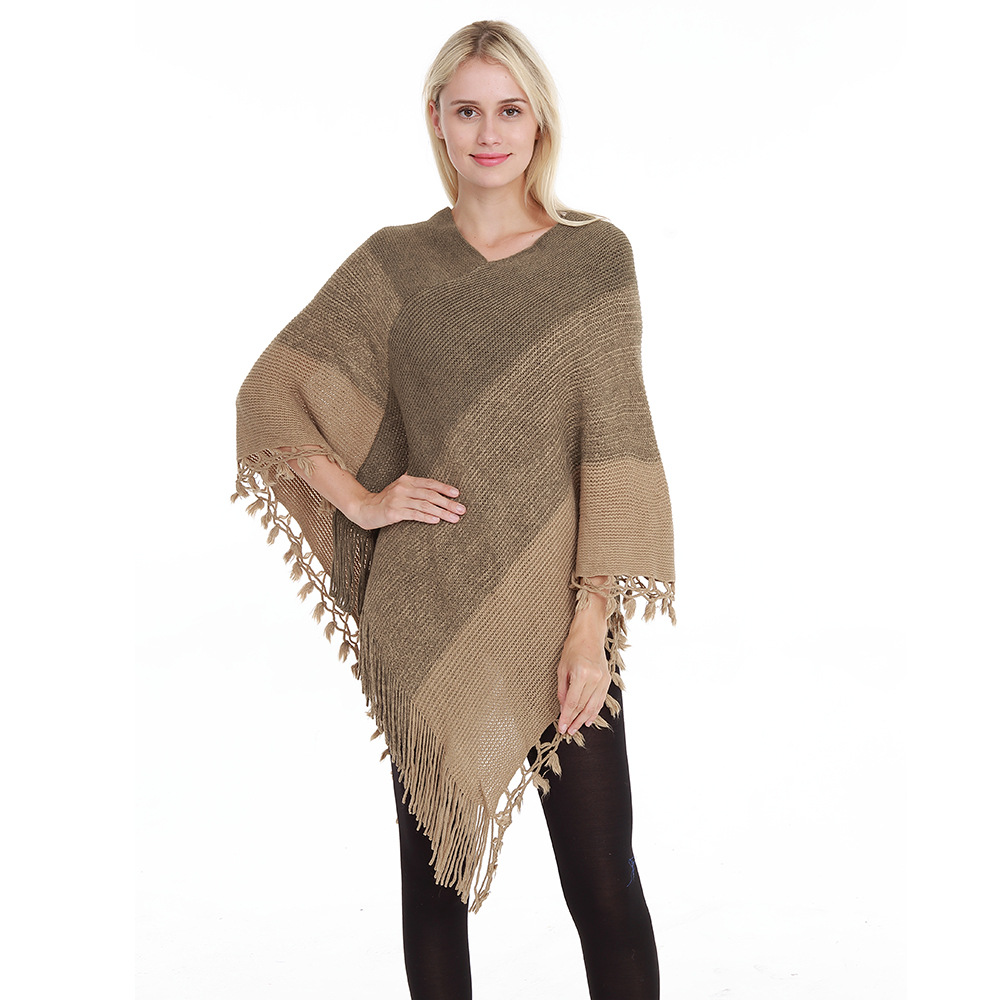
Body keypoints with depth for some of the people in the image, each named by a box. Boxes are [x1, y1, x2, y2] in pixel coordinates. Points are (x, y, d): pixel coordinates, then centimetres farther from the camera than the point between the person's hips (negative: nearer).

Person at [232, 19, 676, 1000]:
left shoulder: (596, 255, 2)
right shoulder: (394, 265, 5)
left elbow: (612, 443, -3)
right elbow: (267, 393, 10)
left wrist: (591, 622, -10)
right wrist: (361, 500, -1)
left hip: (555, 613, -1)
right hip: (426, 621, 1)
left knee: (605, 886, 1)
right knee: (432, 872, 12)